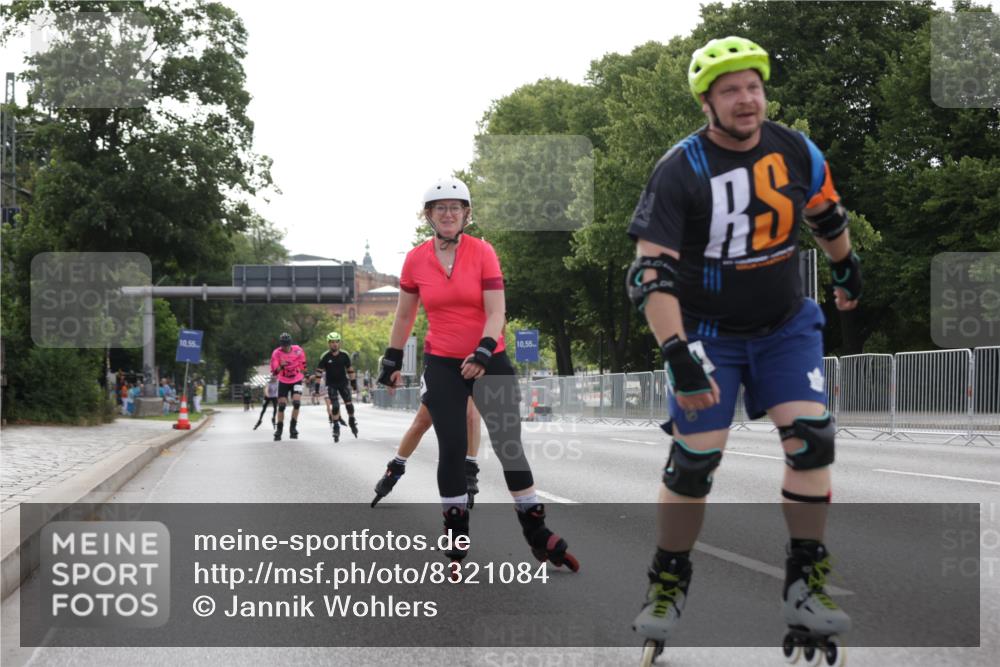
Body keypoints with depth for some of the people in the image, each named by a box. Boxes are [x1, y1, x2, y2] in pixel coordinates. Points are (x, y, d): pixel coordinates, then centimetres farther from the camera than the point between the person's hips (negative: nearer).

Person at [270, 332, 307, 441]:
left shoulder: (298, 351, -15)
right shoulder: (276, 353, -19)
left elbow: (302, 366, 1)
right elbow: (274, 372, -24)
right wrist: (281, 366, -40)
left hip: (296, 381, 0)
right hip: (283, 382, 0)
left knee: (296, 403, -16)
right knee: (281, 405, -3)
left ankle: (293, 428, -4)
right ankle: (278, 430, 10)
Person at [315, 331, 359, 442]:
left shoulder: (344, 355, -7)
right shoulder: (325, 357, -13)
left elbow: (349, 369, 4)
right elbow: (319, 372, -11)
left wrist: (354, 383, 5)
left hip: (343, 383, 2)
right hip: (331, 384, -2)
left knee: (349, 404, -6)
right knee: (334, 406, -12)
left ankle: (352, 422, 18)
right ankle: (336, 427, -2)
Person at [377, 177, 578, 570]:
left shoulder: (482, 252, -7)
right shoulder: (416, 260, -1)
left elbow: (496, 311, -11)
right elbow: (404, 315, 11)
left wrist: (483, 352, -25)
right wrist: (392, 362, 13)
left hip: (489, 360, -1)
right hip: (442, 364, 1)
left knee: (509, 446, 3)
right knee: (452, 449, -4)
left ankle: (537, 534, 15)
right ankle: (456, 541, 10)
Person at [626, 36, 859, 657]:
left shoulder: (797, 152, -7)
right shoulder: (680, 171, -19)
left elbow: (827, 215, 15)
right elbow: (651, 272, -23)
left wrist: (848, 269, 30)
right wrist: (679, 356, -32)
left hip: (786, 326, 3)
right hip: (709, 334, -3)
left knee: (812, 439, -13)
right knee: (693, 461, -6)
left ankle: (807, 585, 0)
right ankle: (669, 585, 15)